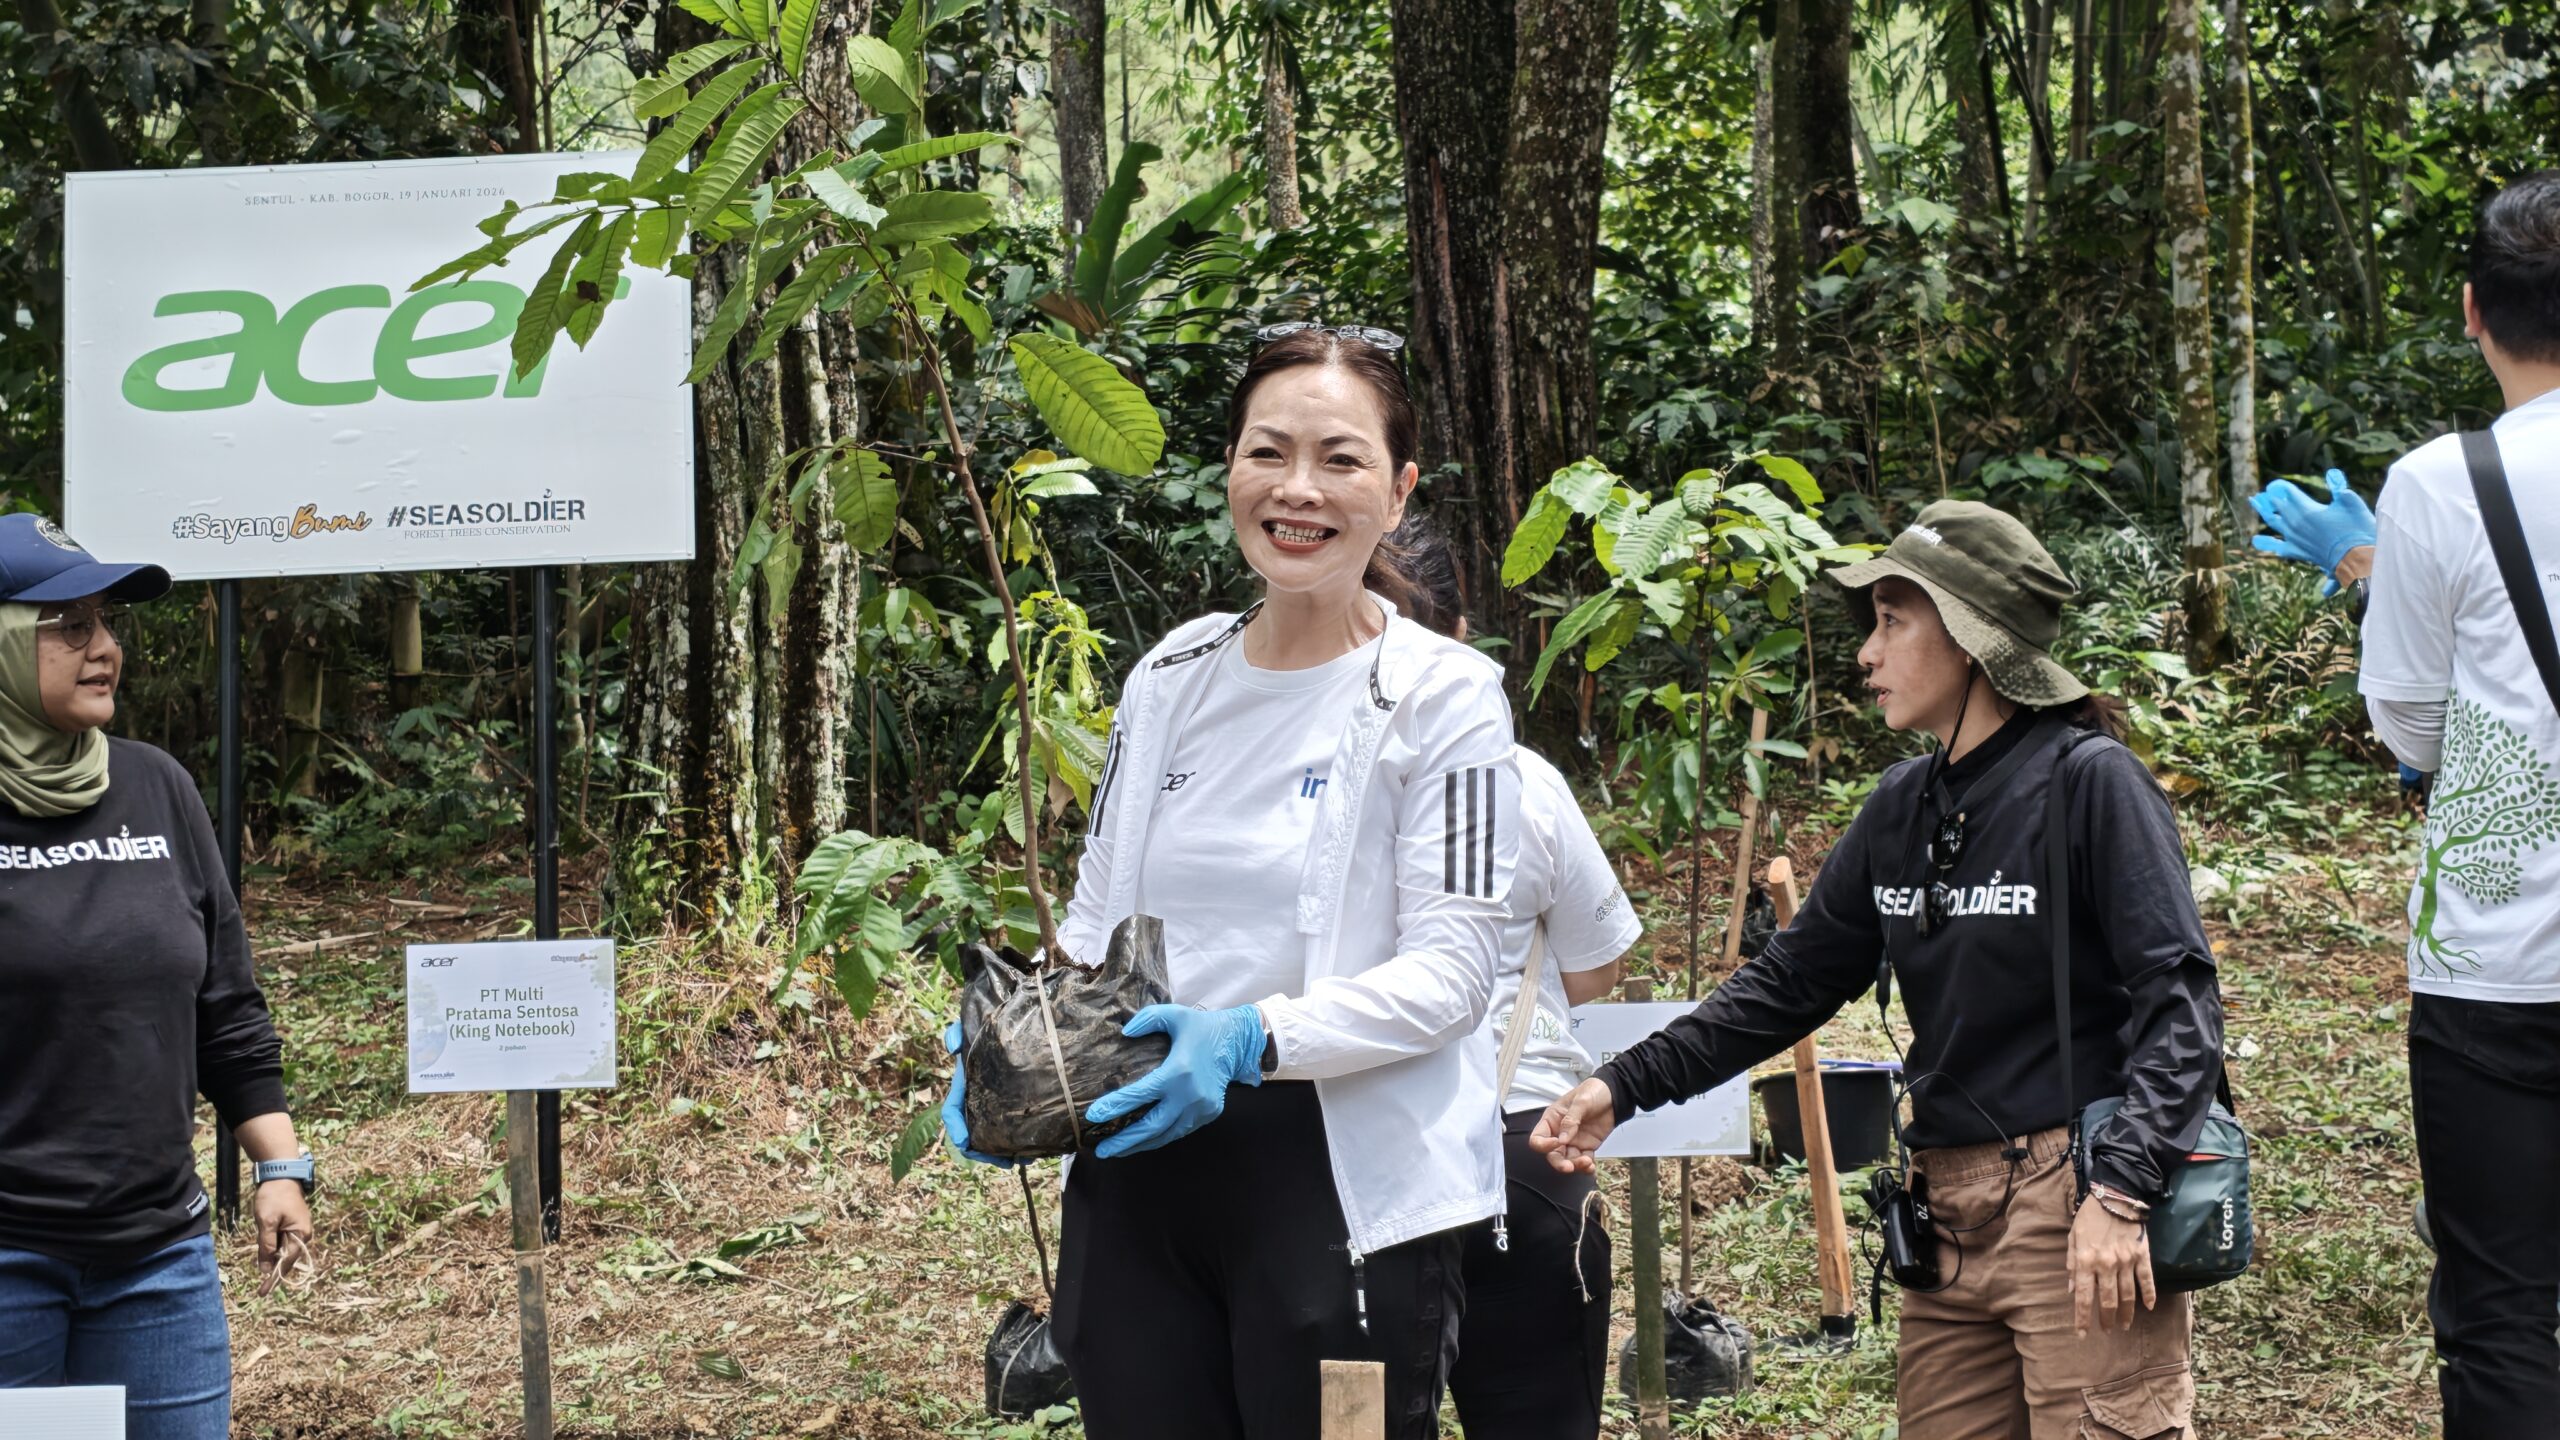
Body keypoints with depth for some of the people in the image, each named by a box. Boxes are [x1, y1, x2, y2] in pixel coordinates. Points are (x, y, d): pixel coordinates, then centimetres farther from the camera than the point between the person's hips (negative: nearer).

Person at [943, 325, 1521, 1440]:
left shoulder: (1443, 697, -4)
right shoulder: (1170, 680, 11)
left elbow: (1450, 970, -11)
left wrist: (1252, 1039, -25)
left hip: (1346, 1187, -5)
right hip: (1141, 1174, 5)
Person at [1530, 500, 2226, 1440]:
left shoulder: (2089, 779, -8)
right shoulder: (1904, 807, 13)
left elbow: (2179, 1000, -14)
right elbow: (1792, 982, 16)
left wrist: (2120, 1192, -25)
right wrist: (1625, 1087, 6)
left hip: (2078, 1205, -7)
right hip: (1951, 1212, 7)